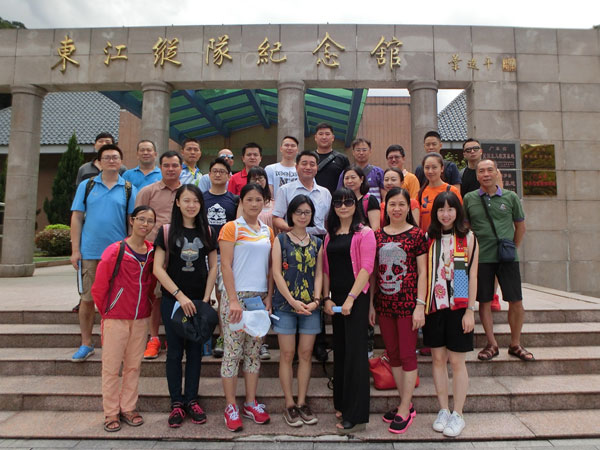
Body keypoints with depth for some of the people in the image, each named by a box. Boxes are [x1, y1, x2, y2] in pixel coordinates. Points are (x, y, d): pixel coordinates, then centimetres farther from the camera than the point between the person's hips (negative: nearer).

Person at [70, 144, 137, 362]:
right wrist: (75, 250, -2)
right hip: (89, 253, 1)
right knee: (87, 299, 6)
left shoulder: (129, 189, 5)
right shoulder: (86, 186, 7)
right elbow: (77, 218, 5)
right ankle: (86, 344, 21)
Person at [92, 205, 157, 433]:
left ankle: (128, 408, 27)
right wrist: (107, 312, 2)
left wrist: (148, 305, 10)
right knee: (111, 367, 7)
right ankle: (111, 412, 22)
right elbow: (98, 288, -7)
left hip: (141, 318, 4)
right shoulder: (115, 251, -13)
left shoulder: (152, 252, 2)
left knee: (134, 365, 13)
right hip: (116, 318, -4)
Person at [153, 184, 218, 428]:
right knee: (175, 351, 6)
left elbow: (213, 267, 6)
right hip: (172, 300, -2)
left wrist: (206, 298, -3)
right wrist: (180, 296, -13)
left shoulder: (208, 232, 4)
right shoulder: (166, 231, -3)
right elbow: (158, 268, -7)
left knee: (195, 350, 9)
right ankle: (176, 403, 19)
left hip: (198, 301, 2)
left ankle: (191, 400, 22)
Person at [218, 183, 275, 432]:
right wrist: (234, 300, -15)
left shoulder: (268, 232, 11)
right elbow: (225, 266, -9)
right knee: (233, 351, 1)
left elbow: (270, 268, 12)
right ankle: (231, 406, 14)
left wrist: (269, 297, 2)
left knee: (254, 351, 11)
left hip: (260, 297, 5)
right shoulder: (231, 228, -3)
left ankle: (251, 403, 23)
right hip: (236, 295, -4)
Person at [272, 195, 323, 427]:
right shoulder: (281, 240, 1)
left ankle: (302, 402, 20)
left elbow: (319, 274, 6)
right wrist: (293, 301, -13)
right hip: (285, 304, -2)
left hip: (310, 306, 3)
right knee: (287, 354, 4)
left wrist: (316, 300, -10)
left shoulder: (317, 243, 10)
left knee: (306, 354, 8)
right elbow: (277, 273, -6)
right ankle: (289, 405, 16)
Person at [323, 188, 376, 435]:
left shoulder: (364, 233, -4)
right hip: (335, 299, 6)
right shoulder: (330, 234, 13)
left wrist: (351, 298, -17)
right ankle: (341, 404, 29)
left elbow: (366, 268, -12)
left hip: (356, 298, -6)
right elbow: (326, 269, 12)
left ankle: (357, 416, 8)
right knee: (339, 352, 13)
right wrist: (326, 298, 2)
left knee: (355, 353, -2)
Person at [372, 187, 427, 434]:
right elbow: (373, 272, 10)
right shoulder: (377, 235, 7)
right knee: (392, 355, 13)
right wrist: (371, 303, 7)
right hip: (384, 303, 5)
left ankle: (405, 410, 15)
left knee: (407, 355, 2)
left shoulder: (416, 234, -3)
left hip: (408, 303, -4)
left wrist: (420, 305, -10)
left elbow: (422, 272, -5)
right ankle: (406, 403, 29)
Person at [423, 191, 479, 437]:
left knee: (456, 361, 5)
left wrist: (470, 310, -7)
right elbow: (423, 273, 6)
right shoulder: (429, 238, 5)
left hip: (458, 306, -2)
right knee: (438, 358, 10)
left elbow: (472, 275, -3)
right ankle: (443, 410, 25)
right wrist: (420, 306, 1)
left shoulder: (468, 238, -1)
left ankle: (458, 415, 20)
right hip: (434, 305, 3)